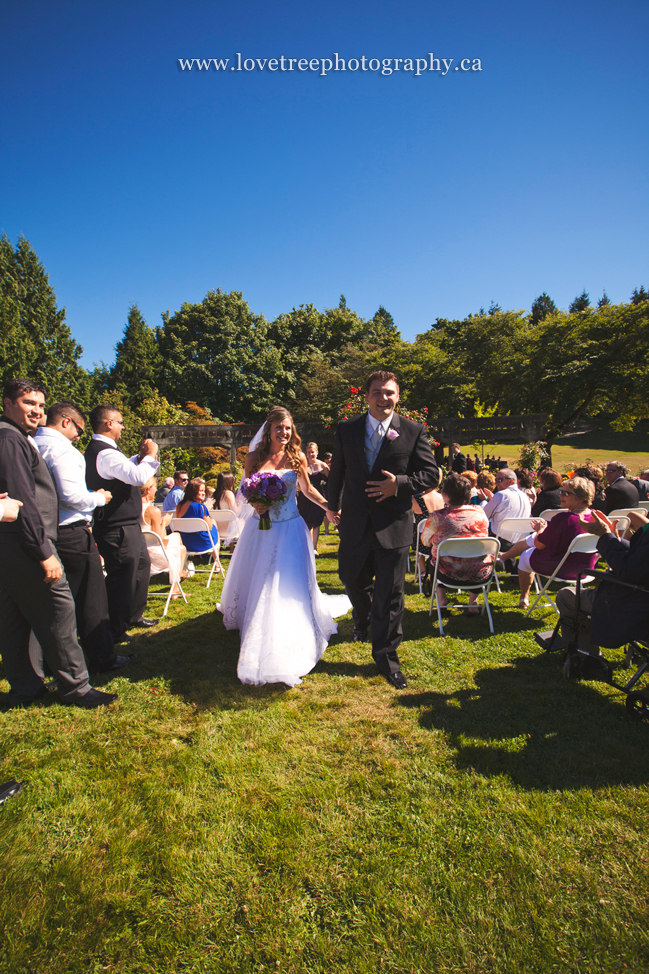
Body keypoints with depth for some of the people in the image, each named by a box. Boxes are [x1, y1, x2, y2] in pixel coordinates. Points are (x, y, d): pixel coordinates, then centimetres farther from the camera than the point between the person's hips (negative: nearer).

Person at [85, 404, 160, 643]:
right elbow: (137, 477, -32)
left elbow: (124, 470, 24)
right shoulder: (105, 453, -22)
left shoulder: (100, 450, 12)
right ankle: (116, 631, 14)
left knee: (142, 564, 23)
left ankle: (134, 615, 37)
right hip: (119, 530, -11)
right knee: (121, 578, -1)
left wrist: (141, 456, 9)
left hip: (127, 526, 11)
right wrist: (150, 455, -16)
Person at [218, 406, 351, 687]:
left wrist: (329, 507, -1)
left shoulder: (297, 458, -2)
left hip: (289, 529, -1)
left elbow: (307, 489, 10)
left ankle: (285, 647, 12)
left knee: (288, 585, -1)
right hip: (261, 527, 2)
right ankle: (250, 621, 44)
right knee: (256, 581, 16)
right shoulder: (254, 459, -1)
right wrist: (256, 503, -15)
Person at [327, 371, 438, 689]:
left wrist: (399, 483, -20)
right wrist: (333, 505, 23)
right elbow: (337, 472, 14)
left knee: (390, 594, 3)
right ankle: (363, 617, 54)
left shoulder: (414, 432, -3)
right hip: (355, 522, 3)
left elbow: (430, 474, -3)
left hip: (394, 525, -3)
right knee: (351, 578, 18)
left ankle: (386, 658, 21)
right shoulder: (347, 430, 3)